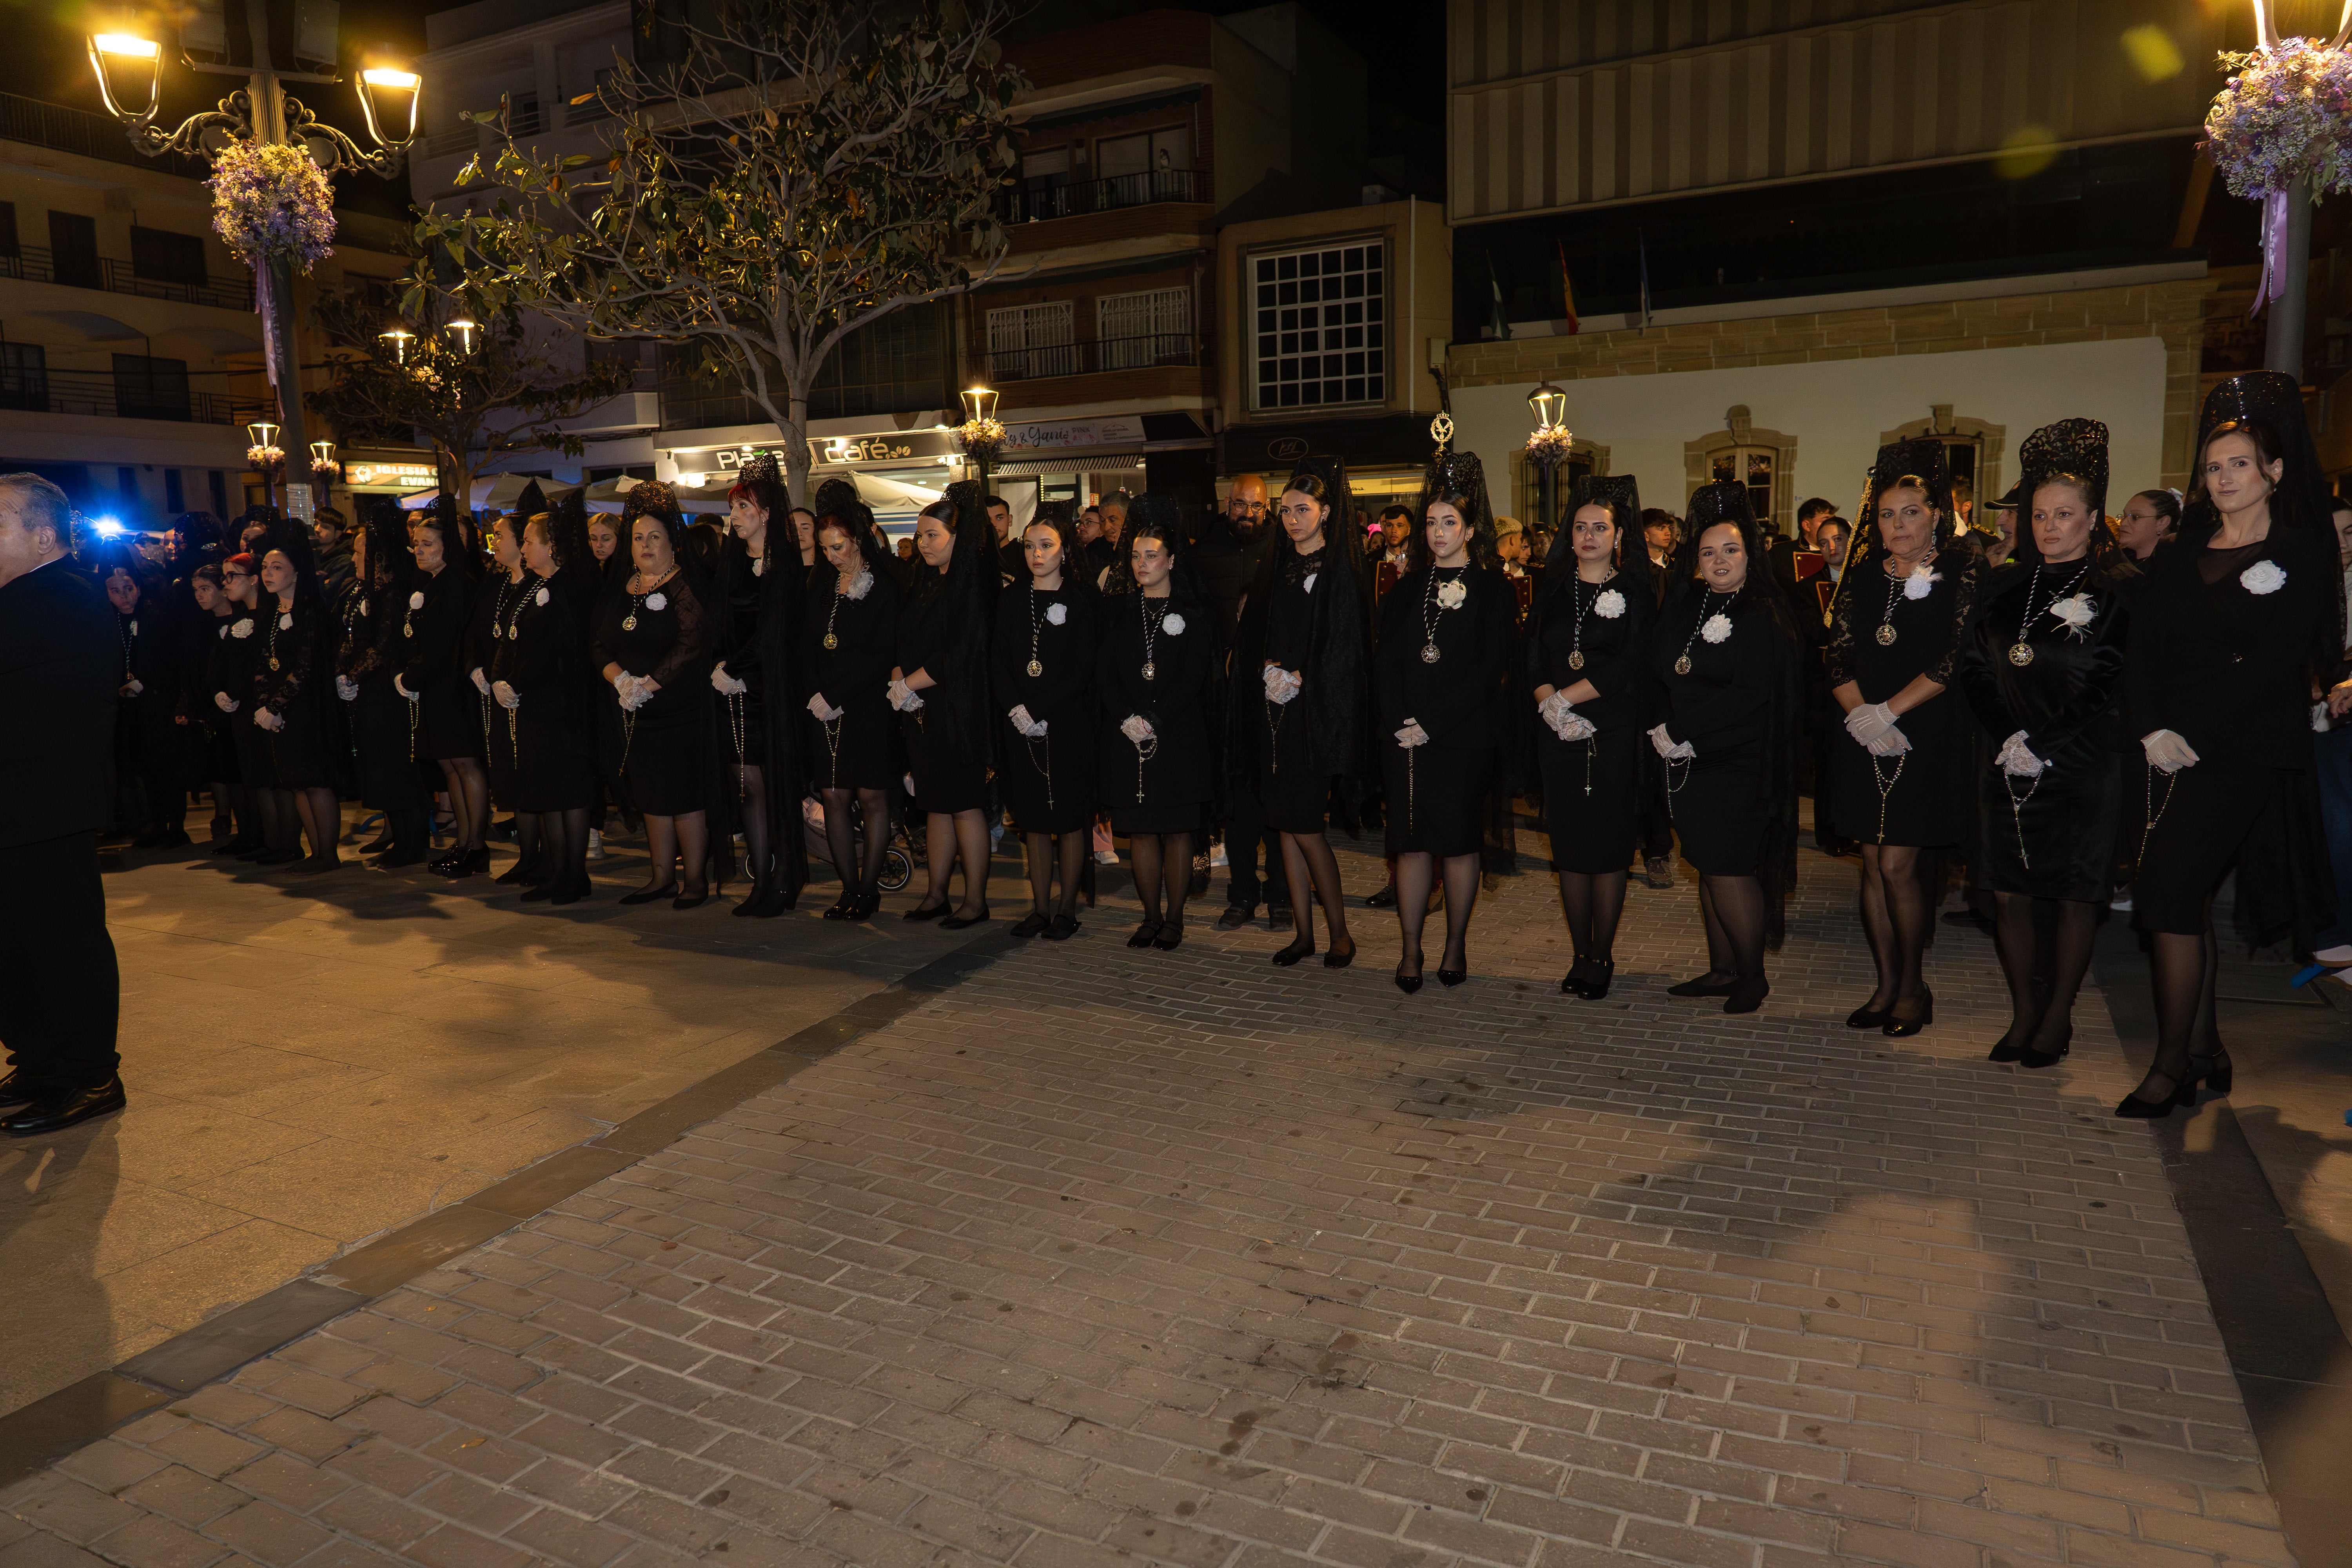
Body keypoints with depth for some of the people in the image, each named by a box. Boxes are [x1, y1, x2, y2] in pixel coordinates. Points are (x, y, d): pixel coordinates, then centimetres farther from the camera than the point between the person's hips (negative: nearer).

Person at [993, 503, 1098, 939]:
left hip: (1068, 723, -3)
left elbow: (1083, 670, -9)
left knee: (1070, 817, 2)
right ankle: (1041, 907, 14)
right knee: (1034, 819, 6)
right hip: (1021, 724, 3)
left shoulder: (1081, 601, -1)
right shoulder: (1011, 600, 10)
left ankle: (1067, 908, 11)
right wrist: (1016, 710, -10)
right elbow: (997, 662, 6)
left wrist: (1039, 711, -16)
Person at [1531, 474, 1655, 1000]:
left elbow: (1629, 667, -9)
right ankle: (1581, 956, 15)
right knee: (1569, 845, 5)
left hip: (1614, 735, -3)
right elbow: (1535, 660, 4)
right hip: (1559, 738, 3)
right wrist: (1551, 709, -13)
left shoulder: (1634, 592, 1)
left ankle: (1602, 957, 11)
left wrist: (1562, 698, -13)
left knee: (1607, 846, 0)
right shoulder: (1553, 590, 10)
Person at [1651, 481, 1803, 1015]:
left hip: (1739, 761, -6)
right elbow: (1663, 675, 12)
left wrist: (1682, 731, -16)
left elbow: (1751, 694, -17)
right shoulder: (1686, 607, 9)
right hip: (1689, 758, 6)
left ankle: (1753, 975, 12)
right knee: (1709, 867, 11)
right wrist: (1665, 729, -5)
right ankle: (1721, 970, 21)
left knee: (1728, 868, -3)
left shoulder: (1765, 615, -9)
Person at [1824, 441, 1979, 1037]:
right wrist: (1861, 717, -11)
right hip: (1865, 739, 4)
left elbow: (1955, 659, -11)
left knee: (1898, 864, -8)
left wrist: (1888, 711, -16)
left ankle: (1914, 987, 10)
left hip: (1928, 737, -4)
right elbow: (1839, 661, 5)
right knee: (1873, 864, 6)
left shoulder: (1961, 573, -2)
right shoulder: (1862, 580, 10)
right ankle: (1887, 986, 18)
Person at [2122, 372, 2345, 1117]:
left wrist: (2188, 739, -14)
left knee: (2169, 898, -12)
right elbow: (2142, 652, 5)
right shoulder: (2178, 558, 13)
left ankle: (2172, 1066, -3)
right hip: (2171, 752, 5)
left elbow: (2272, 669, -9)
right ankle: (2206, 1053, 19)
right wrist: (2151, 730, -10)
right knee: (2190, 901, 9)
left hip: (2240, 756, -5)